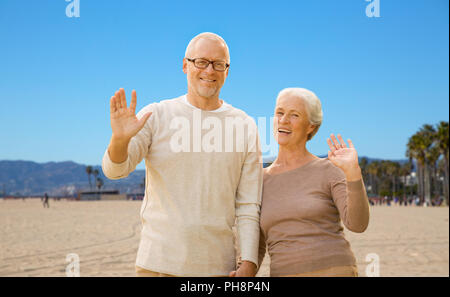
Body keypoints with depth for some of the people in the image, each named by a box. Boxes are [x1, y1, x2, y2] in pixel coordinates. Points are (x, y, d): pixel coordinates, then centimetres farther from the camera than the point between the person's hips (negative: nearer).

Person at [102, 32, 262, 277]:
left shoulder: (244, 126, 3)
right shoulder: (156, 115, 1)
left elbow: (249, 206, 3)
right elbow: (114, 170, -6)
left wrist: (249, 264, -4)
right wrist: (120, 139, -27)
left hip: (217, 266, 1)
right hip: (158, 263, -1)